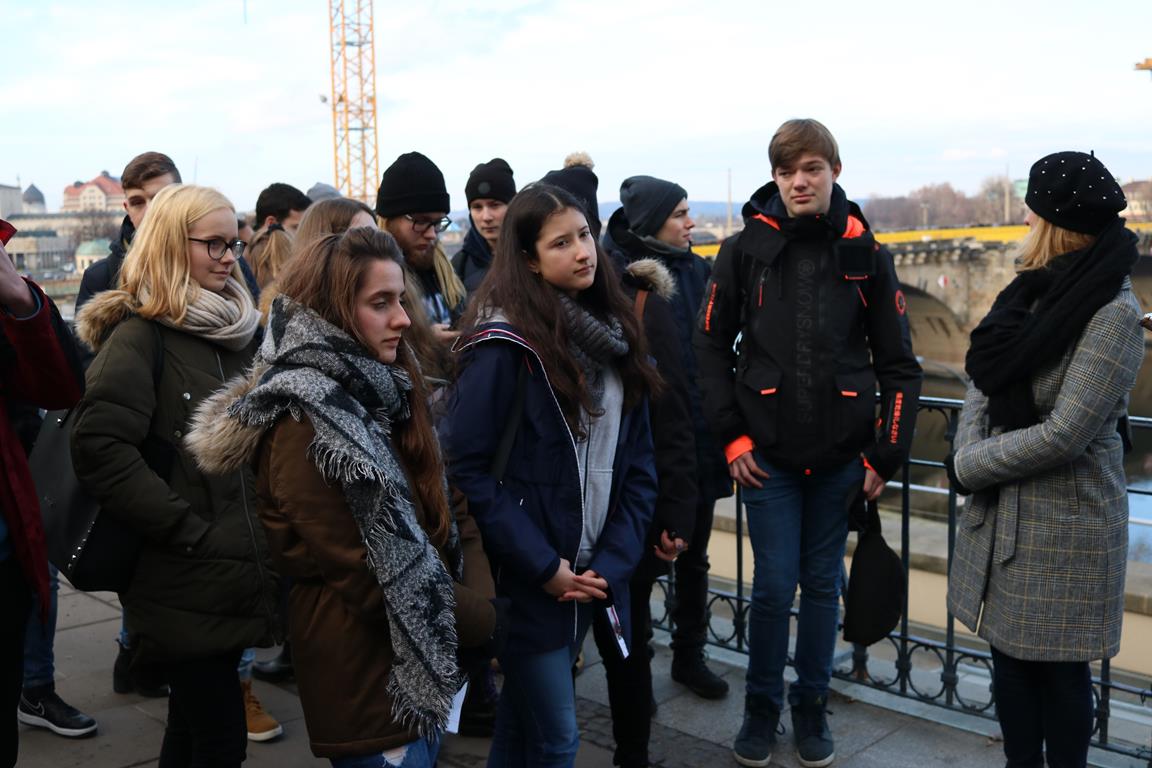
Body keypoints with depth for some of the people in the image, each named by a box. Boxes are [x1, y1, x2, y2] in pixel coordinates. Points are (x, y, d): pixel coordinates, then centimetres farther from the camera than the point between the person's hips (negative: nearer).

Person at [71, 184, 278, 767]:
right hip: (183, 586, -7)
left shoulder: (233, 331, 13)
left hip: (234, 574, 8)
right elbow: (100, 449, -22)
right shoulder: (140, 336, -11)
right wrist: (185, 529, -20)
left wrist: (260, 532, 11)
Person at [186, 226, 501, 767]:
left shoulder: (370, 393, 5)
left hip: (414, 667, 8)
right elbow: (370, 577, -21)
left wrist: (466, 607, 0)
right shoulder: (306, 420, -21)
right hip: (368, 681, -8)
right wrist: (485, 621, -13)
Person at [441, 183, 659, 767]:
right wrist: (542, 567, -17)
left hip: (590, 575, 6)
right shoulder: (504, 345, -15)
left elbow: (638, 465, 6)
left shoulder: (613, 338, 6)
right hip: (525, 580, -6)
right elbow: (465, 468, -18)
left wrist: (612, 563, -5)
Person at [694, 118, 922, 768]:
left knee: (824, 584, 12)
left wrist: (884, 456, -1)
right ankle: (762, 707, 23)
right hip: (768, 454, -1)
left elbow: (899, 365, 4)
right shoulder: (746, 250, -2)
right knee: (775, 586, 2)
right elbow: (712, 348, 2)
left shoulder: (867, 255, 1)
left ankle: (811, 707, 30)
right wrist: (733, 436, -3)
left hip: (842, 456, 1)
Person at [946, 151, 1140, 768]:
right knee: (1009, 656, 17)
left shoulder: (1113, 313, -18)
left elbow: (1063, 435, -23)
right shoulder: (1034, 294, 5)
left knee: (1058, 667, 8)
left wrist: (969, 468, -13)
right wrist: (969, 453, -12)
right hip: (1000, 514, 7)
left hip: (1062, 526, -7)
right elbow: (983, 383, 6)